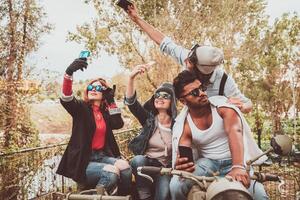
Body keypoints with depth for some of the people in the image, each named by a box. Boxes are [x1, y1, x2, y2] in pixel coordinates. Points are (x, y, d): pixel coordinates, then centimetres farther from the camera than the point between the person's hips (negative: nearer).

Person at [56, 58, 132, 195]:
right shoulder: (81, 108, -1)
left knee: (124, 166, -23)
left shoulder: (105, 112, 12)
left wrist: (111, 101, 0)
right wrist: (69, 72, -38)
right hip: (82, 160, -4)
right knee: (112, 172, -29)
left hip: (102, 156, 5)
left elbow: (118, 124, -4)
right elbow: (66, 99, -21)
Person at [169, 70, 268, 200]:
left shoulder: (222, 105, -13)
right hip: (207, 163, 1)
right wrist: (181, 166, -41)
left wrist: (238, 167, -47)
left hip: (233, 161, -1)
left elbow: (235, 132, -30)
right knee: (176, 185, -25)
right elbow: (183, 158, -13)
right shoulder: (183, 125, -7)